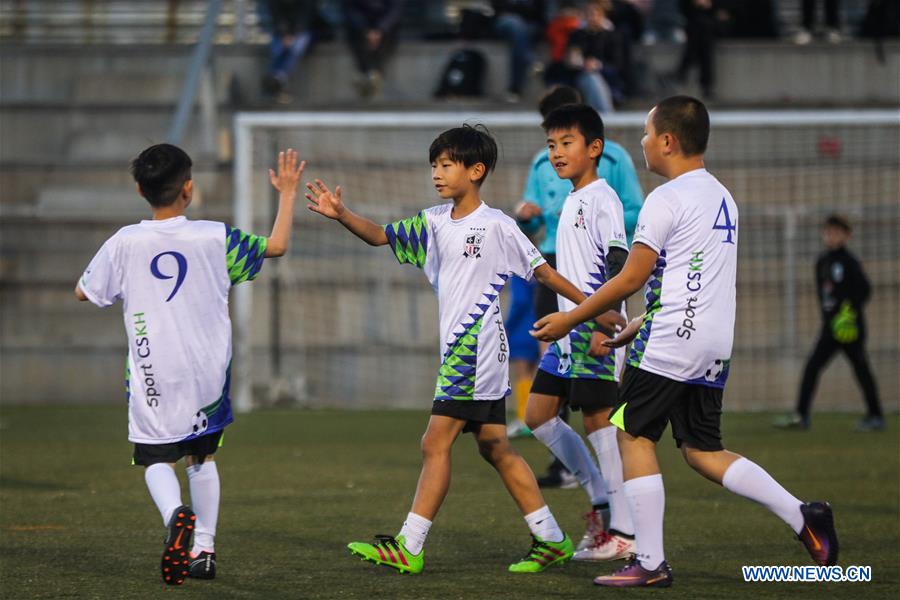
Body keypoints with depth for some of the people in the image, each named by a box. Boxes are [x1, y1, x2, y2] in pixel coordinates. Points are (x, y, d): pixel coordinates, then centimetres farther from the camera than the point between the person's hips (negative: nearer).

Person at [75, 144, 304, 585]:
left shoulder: (125, 243, -8)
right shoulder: (215, 238, -6)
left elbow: (84, 292, 5)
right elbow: (276, 247, 6)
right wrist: (287, 194, 20)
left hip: (152, 375, -2)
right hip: (208, 371, 2)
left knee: (156, 458, 6)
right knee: (202, 456, 21)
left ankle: (175, 515, -27)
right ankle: (204, 549, 20)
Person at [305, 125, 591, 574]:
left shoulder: (496, 226, -8)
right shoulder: (435, 222, 12)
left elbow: (541, 269, -4)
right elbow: (380, 235, 7)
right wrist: (342, 215, -10)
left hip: (476, 346, -8)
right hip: (458, 348, 8)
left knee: (436, 443, -9)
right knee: (494, 447, 11)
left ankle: (409, 547, -7)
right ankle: (551, 540, 16)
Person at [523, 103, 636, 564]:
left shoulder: (601, 198, -10)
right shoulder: (572, 202, 18)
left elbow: (618, 264, -19)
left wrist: (605, 323, -26)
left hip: (595, 331, -10)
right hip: (568, 330, 10)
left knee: (599, 420, -8)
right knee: (538, 414, 9)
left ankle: (624, 531, -5)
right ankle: (601, 499, 16)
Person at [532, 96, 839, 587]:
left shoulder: (667, 199, -11)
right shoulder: (722, 198, 17)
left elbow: (632, 278, -11)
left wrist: (569, 319, -2)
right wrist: (631, 332, 26)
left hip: (669, 345, -8)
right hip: (714, 348, 8)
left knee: (634, 436, 2)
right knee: (701, 449, 12)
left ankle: (650, 562, -1)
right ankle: (802, 515, -1)